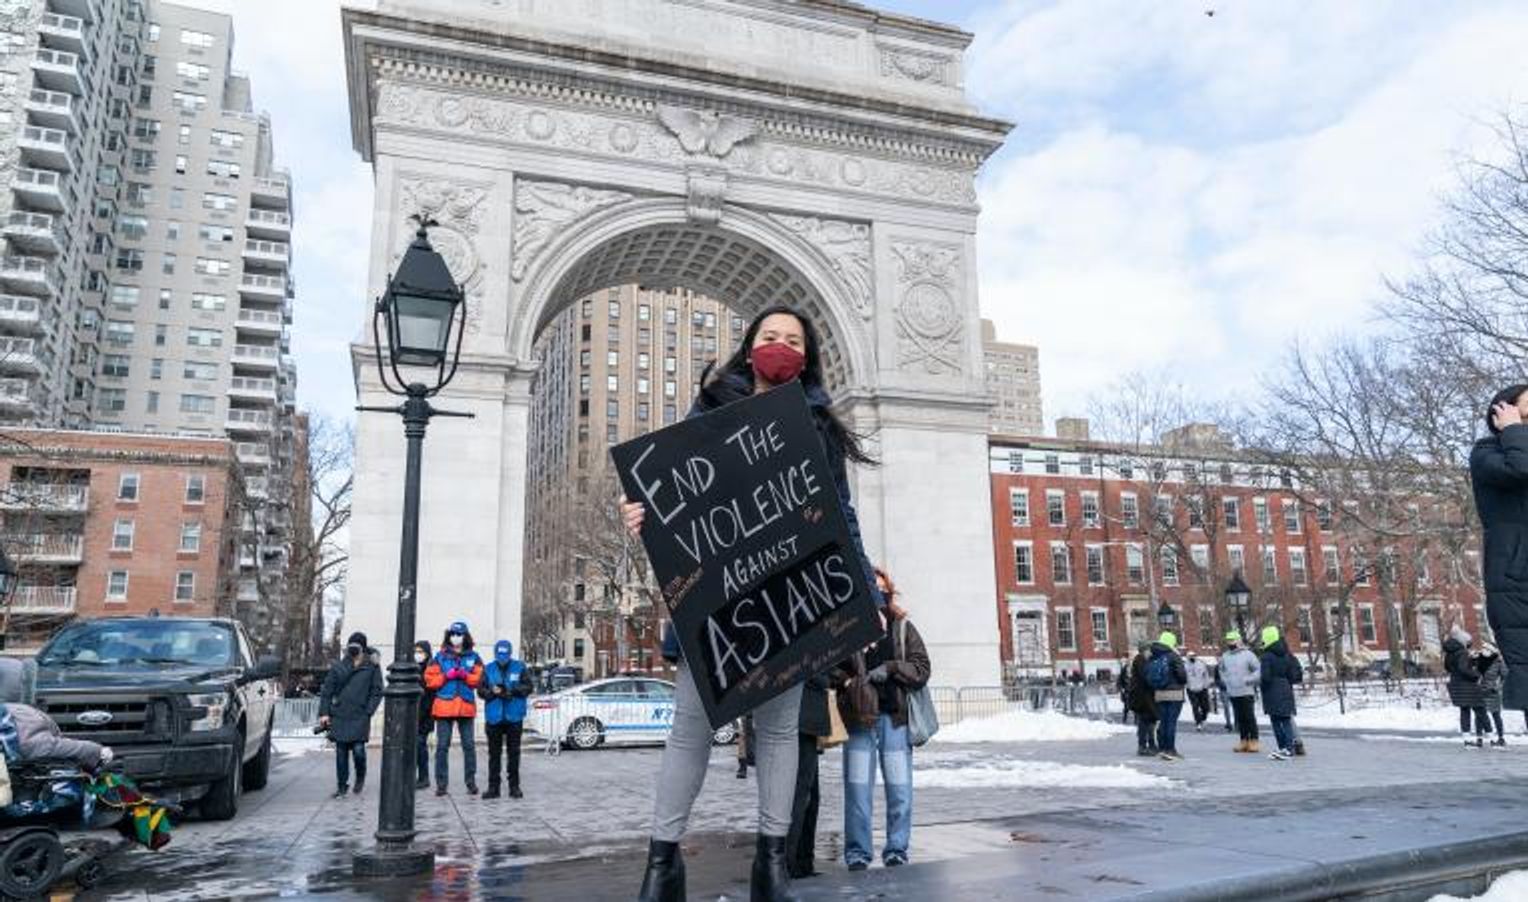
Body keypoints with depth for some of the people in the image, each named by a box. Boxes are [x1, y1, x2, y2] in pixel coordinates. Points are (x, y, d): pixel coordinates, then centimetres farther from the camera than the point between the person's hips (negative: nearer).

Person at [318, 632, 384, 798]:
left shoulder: (372, 667, 1)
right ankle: (342, 786, 19)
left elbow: (377, 692, 2)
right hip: (339, 716, 2)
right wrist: (324, 712, 1)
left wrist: (368, 712, -7)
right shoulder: (338, 666, 6)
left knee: (358, 750, -9)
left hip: (359, 717, -2)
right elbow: (326, 690, 8)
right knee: (341, 752, 6)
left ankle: (360, 777, 20)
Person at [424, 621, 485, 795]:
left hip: (466, 706, 0)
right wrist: (447, 676, -11)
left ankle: (471, 782, 11)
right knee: (442, 746, 0)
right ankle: (441, 783, 7)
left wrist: (465, 676, -13)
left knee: (469, 745, 2)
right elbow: (430, 679, 2)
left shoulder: (473, 657, 8)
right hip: (444, 705, 0)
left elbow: (479, 679, 3)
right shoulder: (440, 657, 7)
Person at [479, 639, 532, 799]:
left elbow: (527, 687, -3)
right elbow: (480, 689, 2)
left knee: (513, 752, 5)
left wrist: (512, 690, -17)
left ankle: (514, 786, 13)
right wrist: (492, 691, -17)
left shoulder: (519, 667, 1)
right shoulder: (488, 669, 5)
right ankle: (493, 787, 13)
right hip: (494, 717, 1)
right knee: (494, 753, 6)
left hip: (514, 716, -1)